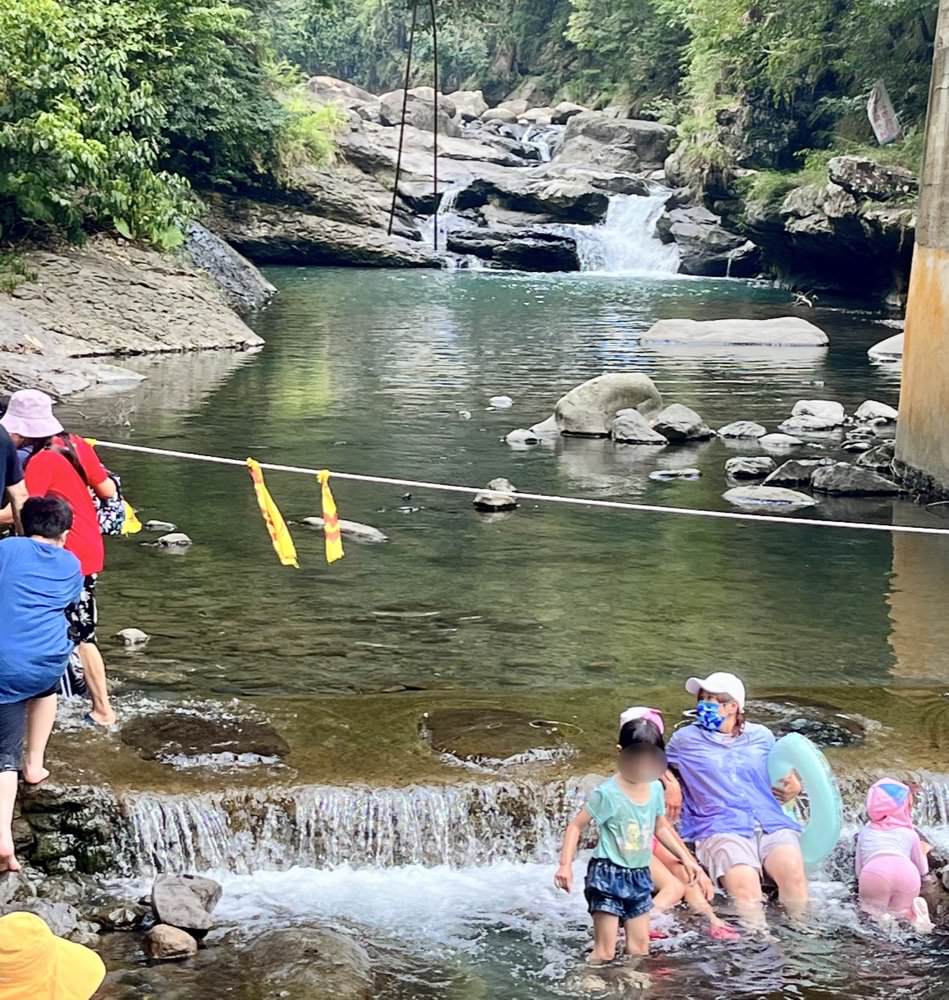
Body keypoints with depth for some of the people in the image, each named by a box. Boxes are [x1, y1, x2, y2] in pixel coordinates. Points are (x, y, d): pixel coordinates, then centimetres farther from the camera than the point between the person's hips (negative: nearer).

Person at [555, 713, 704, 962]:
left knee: (640, 947, 11)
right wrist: (565, 865, -18)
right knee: (605, 952, -7)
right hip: (608, 875, -6)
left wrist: (686, 858, 19)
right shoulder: (607, 794, -17)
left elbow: (661, 828, 18)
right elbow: (576, 826, -9)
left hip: (639, 876, 6)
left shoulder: (655, 789, 2)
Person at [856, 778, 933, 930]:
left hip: (873, 873, -1)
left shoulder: (866, 831, 32)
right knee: (898, 911, 26)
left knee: (870, 911, 22)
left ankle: (878, 913, -10)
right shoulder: (910, 833, 31)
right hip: (907, 873, 1)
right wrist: (922, 853, 64)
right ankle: (911, 913, -5)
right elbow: (923, 870, 43)